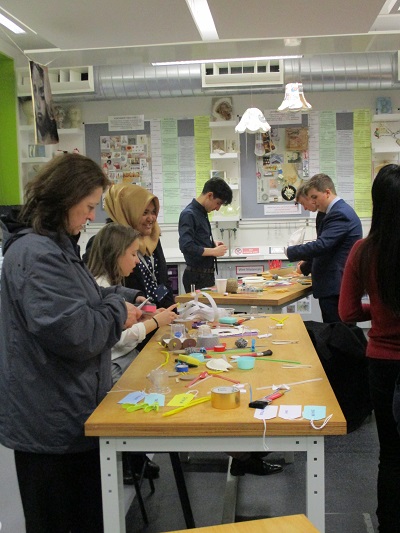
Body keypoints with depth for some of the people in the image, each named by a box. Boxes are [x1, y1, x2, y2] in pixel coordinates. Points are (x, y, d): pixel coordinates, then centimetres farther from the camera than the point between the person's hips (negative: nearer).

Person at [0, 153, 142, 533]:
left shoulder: (54, 245, 11)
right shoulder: (36, 254, -23)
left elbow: (72, 300, 23)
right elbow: (73, 332, -32)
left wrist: (124, 298, 7)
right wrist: (117, 312, -14)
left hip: (64, 413, 10)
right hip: (52, 423, -10)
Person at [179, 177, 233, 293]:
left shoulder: (202, 213, 12)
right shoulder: (189, 214, -15)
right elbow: (186, 246, -25)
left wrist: (212, 243, 7)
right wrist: (214, 251, -17)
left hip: (207, 274, 9)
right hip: (196, 277, -9)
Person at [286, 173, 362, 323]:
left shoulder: (339, 214, -16)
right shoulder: (341, 210, 17)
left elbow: (321, 245, -25)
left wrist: (290, 251, -13)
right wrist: (306, 265, 20)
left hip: (335, 287, -10)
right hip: (336, 284, 10)